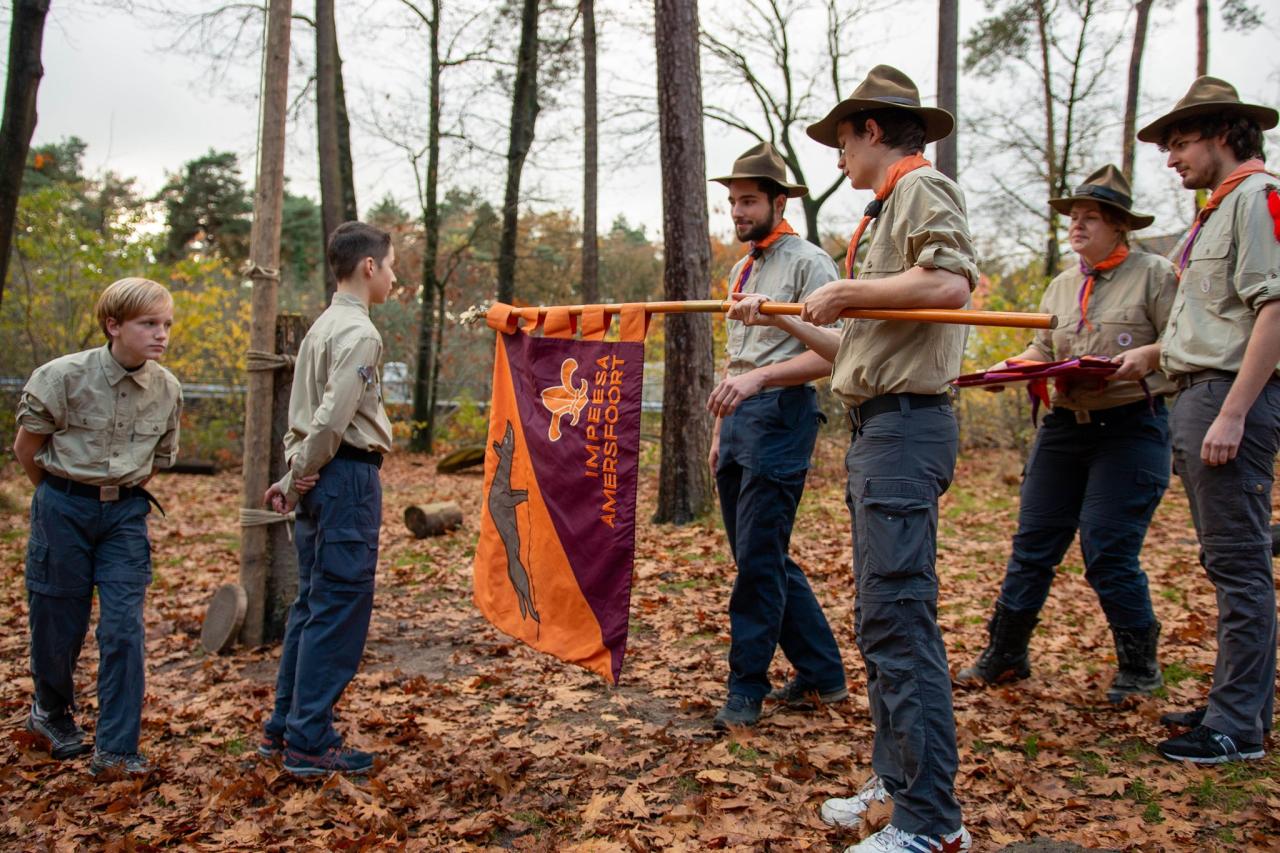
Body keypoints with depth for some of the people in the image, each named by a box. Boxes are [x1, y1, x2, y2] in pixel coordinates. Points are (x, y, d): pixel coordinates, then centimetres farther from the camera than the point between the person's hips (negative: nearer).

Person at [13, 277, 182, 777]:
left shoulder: (168, 390, -3)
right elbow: (26, 448, -1)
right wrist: (60, 499, 9)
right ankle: (51, 712, 38)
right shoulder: (64, 376, -13)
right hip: (63, 508, -2)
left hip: (126, 512, 2)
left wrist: (121, 496, 11)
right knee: (58, 620, 9)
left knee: (124, 627, -5)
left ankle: (115, 750, 3)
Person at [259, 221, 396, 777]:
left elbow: (308, 413, 16)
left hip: (320, 481, 10)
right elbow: (332, 417, -21)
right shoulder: (359, 333, -13)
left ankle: (284, 727, 24)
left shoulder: (323, 327, 18)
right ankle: (310, 743, 3)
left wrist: (295, 475, 11)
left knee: (312, 605, 16)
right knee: (339, 611, -4)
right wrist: (299, 477, -10)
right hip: (348, 479, -10)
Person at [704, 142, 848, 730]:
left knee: (759, 558, -7)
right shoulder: (741, 270, 21)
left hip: (781, 416, -9)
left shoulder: (808, 262, -6)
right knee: (759, 557, 11)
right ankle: (822, 674, 22)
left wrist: (759, 378, -26)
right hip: (738, 418, 9)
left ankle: (746, 691, 4)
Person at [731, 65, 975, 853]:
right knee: (882, 620, 14)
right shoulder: (890, 208, 24)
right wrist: (781, 318, 28)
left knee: (899, 620, -12)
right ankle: (896, 781, 25)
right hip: (879, 427, 11)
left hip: (906, 426, -11)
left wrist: (843, 292, -15)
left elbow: (951, 283, -23)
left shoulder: (923, 187, -4)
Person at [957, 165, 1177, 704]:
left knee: (1108, 552, -8)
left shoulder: (1153, 274, -1)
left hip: (1131, 428, -6)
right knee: (1033, 543, 5)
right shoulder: (1061, 286, 16)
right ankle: (1005, 655, 15)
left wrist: (1148, 355, -23)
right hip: (1064, 426, 6)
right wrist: (1009, 367, 3)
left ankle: (1139, 668, 12)